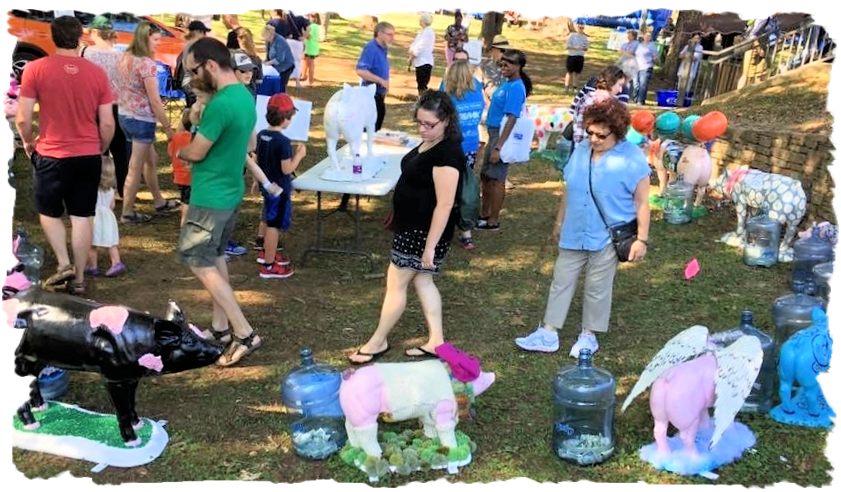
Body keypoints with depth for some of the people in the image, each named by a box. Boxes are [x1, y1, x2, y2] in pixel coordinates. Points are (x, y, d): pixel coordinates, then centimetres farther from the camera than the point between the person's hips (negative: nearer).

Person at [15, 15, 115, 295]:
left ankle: (63, 264, 8)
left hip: (51, 156, -2)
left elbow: (23, 118, -8)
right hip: (89, 156, 2)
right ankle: (79, 279, 15)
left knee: (48, 212, 19)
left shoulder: (35, 69, -8)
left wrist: (28, 143, 11)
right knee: (81, 217, 9)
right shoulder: (97, 73, -2)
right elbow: (108, 123, -1)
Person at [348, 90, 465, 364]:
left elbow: (445, 204, -25)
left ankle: (378, 342, 20)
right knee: (422, 281, 17)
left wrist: (430, 247, -23)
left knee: (395, 283, 3)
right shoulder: (429, 144, 6)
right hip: (412, 226, 10)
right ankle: (436, 341, 27)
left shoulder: (447, 153, -24)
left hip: (425, 231, -10)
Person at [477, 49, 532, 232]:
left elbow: (511, 120, -23)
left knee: (496, 179, 0)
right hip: (494, 133, 10)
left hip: (503, 136, -10)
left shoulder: (516, 88, -19)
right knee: (486, 176, 17)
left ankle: (493, 221, 11)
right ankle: (484, 214, 31)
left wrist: (498, 147, -25)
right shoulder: (508, 83, 10)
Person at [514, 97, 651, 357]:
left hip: (607, 238, -5)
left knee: (597, 288, 11)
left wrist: (641, 239, -11)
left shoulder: (632, 159, -14)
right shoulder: (581, 150, 1)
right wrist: (559, 223, 16)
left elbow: (642, 203, -10)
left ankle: (589, 335, 29)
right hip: (573, 234, 5)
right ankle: (548, 334, 20)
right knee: (561, 282, 10)